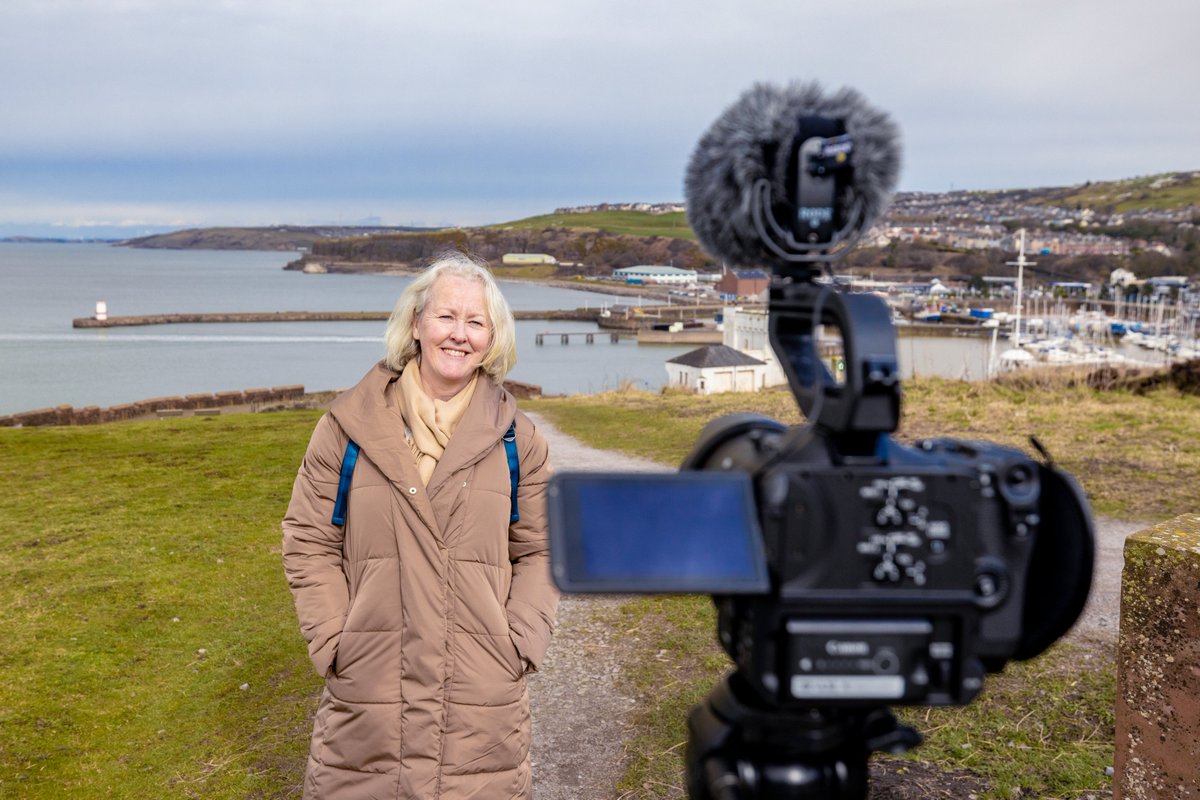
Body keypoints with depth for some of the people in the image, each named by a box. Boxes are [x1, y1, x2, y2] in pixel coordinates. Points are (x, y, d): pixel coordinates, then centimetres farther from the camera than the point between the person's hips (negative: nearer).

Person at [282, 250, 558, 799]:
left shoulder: (516, 438, 5)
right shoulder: (350, 423, 1)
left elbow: (538, 550, 9)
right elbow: (309, 543, 3)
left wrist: (520, 643, -3)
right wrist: (333, 643, -5)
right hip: (366, 694, 0)